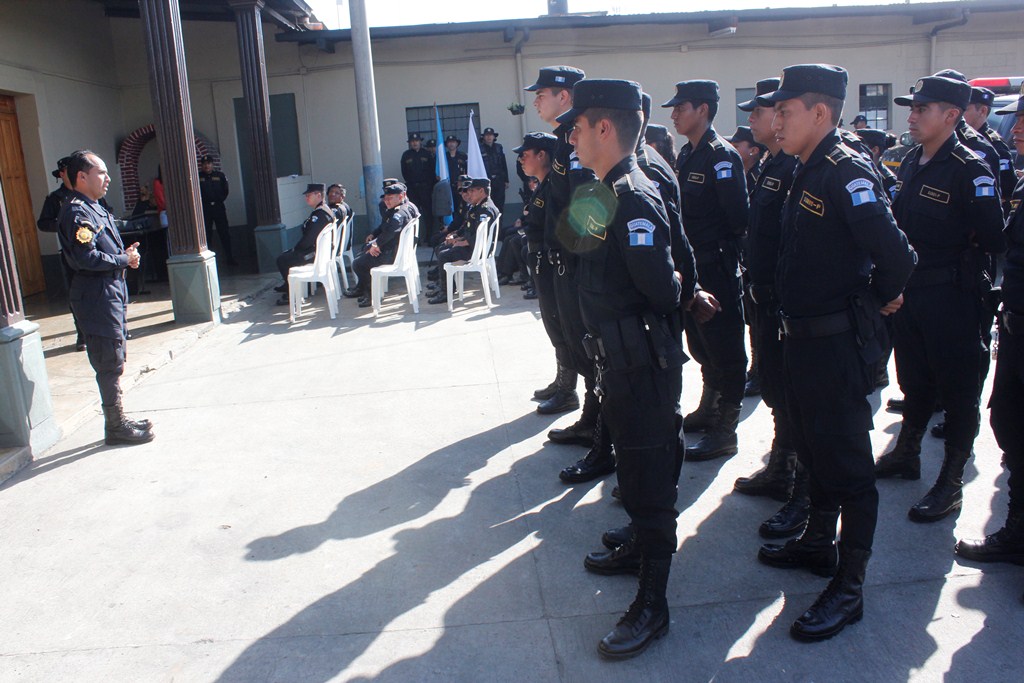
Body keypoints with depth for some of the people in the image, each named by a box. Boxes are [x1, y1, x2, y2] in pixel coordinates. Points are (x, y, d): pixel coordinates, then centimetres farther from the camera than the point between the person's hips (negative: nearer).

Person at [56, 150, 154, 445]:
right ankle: (115, 426, 7)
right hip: (96, 298, -10)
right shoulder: (76, 212, -16)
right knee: (110, 364, -3)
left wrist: (125, 254, 4)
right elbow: (87, 258, -24)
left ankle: (118, 419, 26)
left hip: (112, 292, 10)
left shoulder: (94, 208, 16)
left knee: (114, 362, 16)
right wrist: (124, 260, -13)